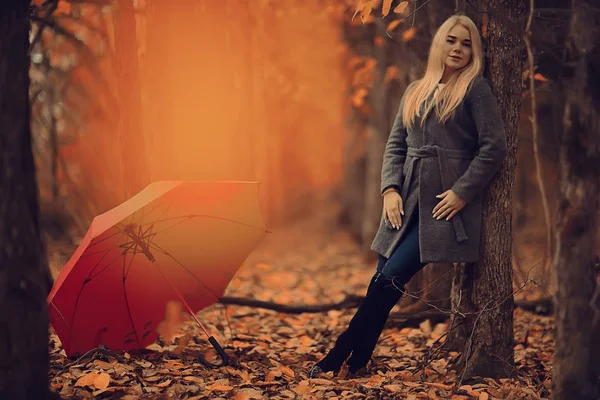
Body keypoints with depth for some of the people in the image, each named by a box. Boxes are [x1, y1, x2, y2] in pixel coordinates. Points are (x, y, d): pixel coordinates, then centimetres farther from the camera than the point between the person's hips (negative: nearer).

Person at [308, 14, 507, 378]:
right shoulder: (416, 91, 16)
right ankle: (357, 362, 9)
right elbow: (396, 144, 15)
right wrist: (390, 188, 1)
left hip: (445, 205, -6)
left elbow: (494, 146, -8)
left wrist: (462, 192, -12)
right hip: (407, 203, 6)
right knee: (382, 281, 1)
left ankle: (337, 359, -6)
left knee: (390, 278, -12)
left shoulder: (476, 89, -2)